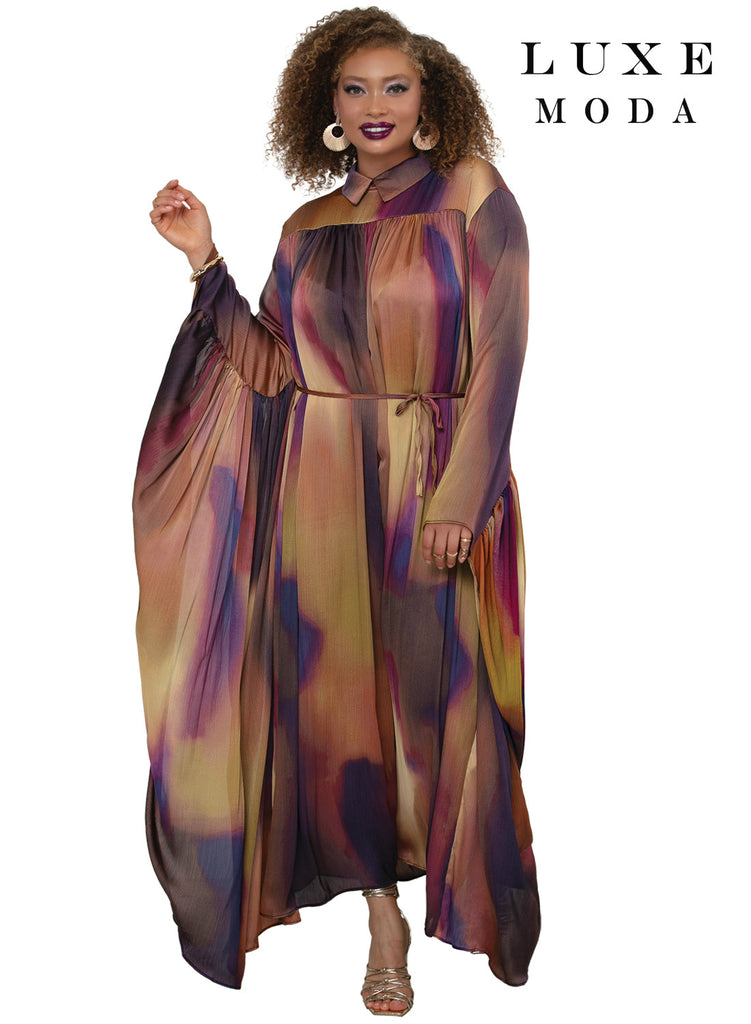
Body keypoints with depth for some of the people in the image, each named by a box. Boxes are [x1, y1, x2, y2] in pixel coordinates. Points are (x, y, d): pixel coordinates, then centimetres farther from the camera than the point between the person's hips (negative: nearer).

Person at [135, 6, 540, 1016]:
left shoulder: (472, 193, 0)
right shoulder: (308, 226, 12)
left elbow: (498, 353, -7)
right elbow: (271, 367, 5)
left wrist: (460, 497, -15)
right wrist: (208, 261, 0)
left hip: (433, 483, -3)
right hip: (321, 492, 4)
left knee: (430, 686, 2)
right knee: (336, 686, 6)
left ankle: (456, 884, 26)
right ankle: (383, 908, 23)